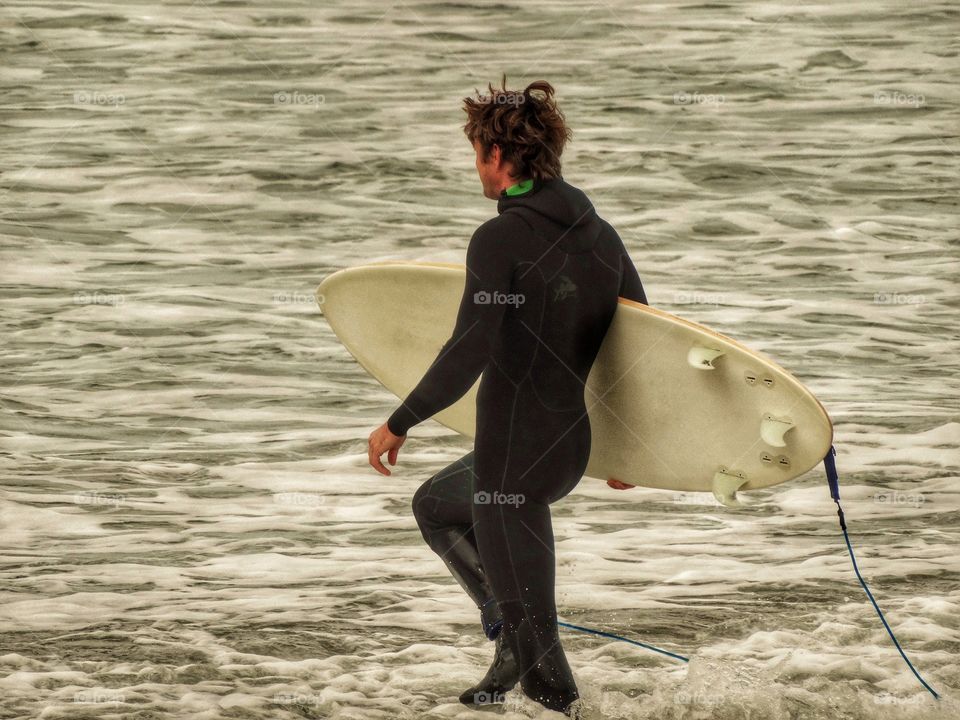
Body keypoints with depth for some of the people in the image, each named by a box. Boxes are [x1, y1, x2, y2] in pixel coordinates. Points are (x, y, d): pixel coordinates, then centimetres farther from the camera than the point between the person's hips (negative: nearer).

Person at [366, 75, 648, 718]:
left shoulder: (500, 240, -16)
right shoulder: (601, 233, 7)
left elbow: (468, 356, -22)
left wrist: (400, 423, -9)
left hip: (515, 458, -8)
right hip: (572, 448, 8)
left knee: (533, 642, 1)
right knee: (435, 505, 31)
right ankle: (511, 631, 22)